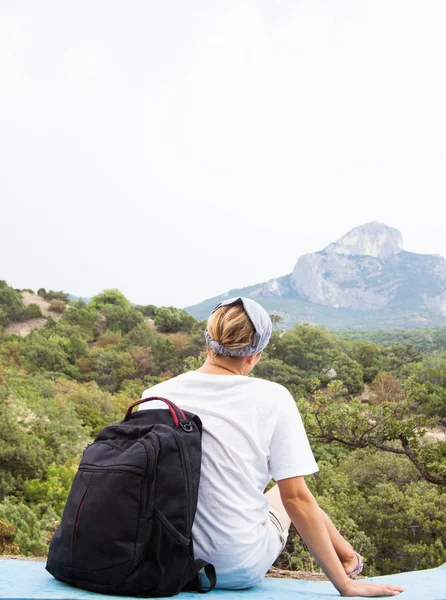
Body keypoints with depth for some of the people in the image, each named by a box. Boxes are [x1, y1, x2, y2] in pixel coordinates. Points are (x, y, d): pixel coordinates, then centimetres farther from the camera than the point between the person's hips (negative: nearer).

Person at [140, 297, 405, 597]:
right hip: (238, 569, -3)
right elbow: (297, 499, -12)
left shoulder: (156, 396, -6)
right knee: (287, 494, 27)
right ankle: (347, 557, 48)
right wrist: (345, 585, -3)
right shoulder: (271, 398, -13)